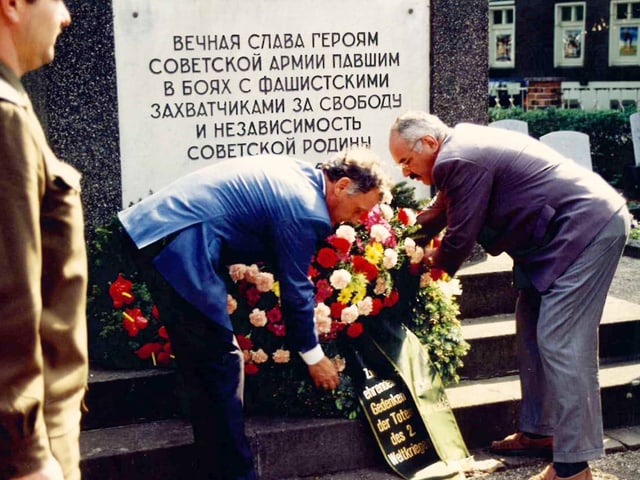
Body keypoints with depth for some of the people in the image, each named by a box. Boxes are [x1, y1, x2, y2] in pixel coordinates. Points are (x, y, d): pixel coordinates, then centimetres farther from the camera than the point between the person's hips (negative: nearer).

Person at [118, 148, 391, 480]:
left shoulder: (299, 173, 14)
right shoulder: (305, 211, -13)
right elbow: (296, 290, -4)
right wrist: (314, 356, 9)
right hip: (179, 249, -10)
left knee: (203, 366, 15)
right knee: (222, 366, -4)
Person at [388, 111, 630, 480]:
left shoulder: (459, 162, -20)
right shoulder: (464, 148, 13)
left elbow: (460, 239, -15)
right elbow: (439, 213, 25)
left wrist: (430, 268, 4)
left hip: (588, 228, -11)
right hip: (585, 225, 11)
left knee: (560, 343, -12)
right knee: (533, 331, 15)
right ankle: (541, 430, 25)